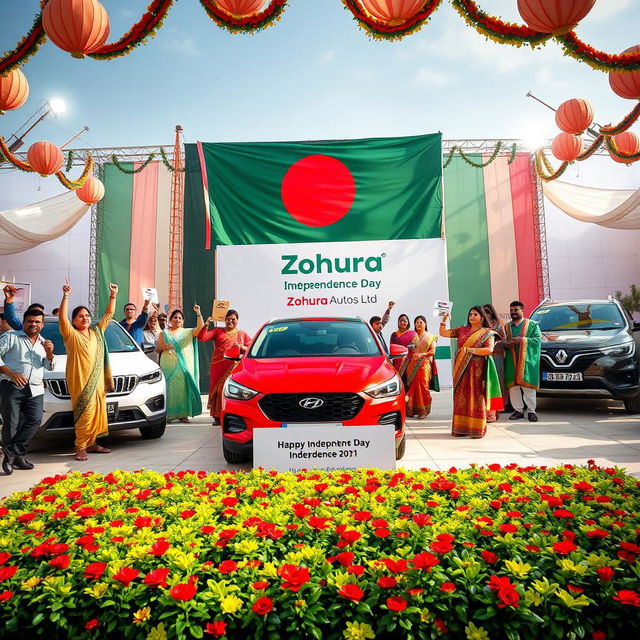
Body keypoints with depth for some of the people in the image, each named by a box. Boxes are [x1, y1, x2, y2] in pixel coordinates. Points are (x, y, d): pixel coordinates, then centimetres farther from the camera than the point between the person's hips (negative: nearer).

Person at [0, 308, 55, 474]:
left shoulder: (43, 343, 22)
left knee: (35, 420, -10)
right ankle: (17, 456, 6)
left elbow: (50, 367, 19)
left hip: (35, 390, 4)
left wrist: (49, 354, -1)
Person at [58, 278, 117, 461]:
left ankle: (91, 444, 18)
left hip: (98, 381, 6)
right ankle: (80, 448, -3)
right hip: (80, 382, -6)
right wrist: (66, 296, -22)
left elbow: (109, 314, 21)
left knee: (97, 413, 8)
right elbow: (62, 318, -16)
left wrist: (113, 296, 16)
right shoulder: (71, 335, -1)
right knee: (85, 414, -11)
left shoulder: (97, 331, 16)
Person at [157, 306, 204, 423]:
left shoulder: (187, 332, 15)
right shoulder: (164, 333, 15)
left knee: (183, 387, -4)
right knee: (170, 387, -7)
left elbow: (200, 328, -1)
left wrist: (198, 313, -10)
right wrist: (164, 347, -9)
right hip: (168, 366, -1)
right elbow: (157, 348, 12)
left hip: (184, 365, 1)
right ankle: (168, 414, -3)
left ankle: (183, 414, 0)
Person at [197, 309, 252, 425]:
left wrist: (241, 347, -2)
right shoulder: (217, 331, 17)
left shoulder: (242, 334, 20)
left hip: (234, 366, 0)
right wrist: (206, 325, -1)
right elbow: (202, 338, 6)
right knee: (218, 389, -4)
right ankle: (217, 417, 2)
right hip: (218, 366, 0)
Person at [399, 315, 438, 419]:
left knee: (422, 386, -11)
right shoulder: (412, 336, 17)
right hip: (412, 365, 2)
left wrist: (422, 354, -14)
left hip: (424, 364, -2)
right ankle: (411, 410, 2)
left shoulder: (430, 337, 11)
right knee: (411, 386, -3)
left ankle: (423, 410, -6)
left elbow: (433, 351, 1)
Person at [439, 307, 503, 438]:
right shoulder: (462, 330, 15)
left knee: (476, 397, -6)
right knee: (461, 397, 3)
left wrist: (471, 350, -19)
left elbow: (489, 349, -10)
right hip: (461, 368, 4)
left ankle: (477, 429, 0)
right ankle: (461, 427, 8)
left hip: (477, 369, -4)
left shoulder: (487, 332, 3)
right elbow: (443, 333, 17)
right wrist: (444, 320, 4)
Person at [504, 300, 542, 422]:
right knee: (513, 386, 1)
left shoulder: (532, 324, 8)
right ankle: (518, 410, 10)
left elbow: (538, 339, -3)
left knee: (528, 387, -5)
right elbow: (502, 341, 18)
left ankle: (531, 410, 5)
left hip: (527, 361, -3)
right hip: (511, 361, 4)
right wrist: (505, 344, -6)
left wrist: (521, 340, -14)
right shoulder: (507, 327, 19)